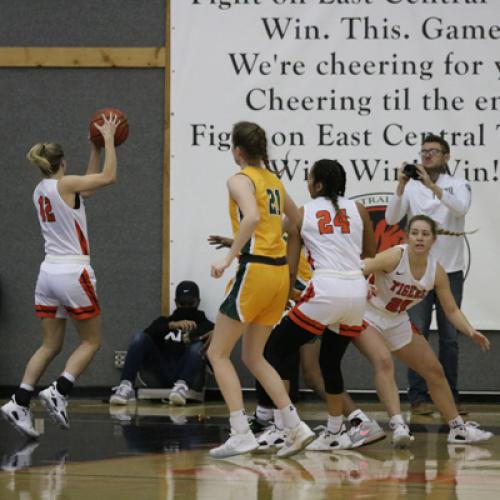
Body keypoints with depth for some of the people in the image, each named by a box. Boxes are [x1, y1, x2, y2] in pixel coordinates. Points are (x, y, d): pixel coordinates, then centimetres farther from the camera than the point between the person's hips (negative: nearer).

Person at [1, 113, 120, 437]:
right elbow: (109, 177, -7)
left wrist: (96, 147, 24)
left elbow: (89, 185, 25)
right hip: (74, 273, -7)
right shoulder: (65, 184, -9)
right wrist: (108, 138, 1)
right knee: (92, 341, 6)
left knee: (50, 345, 11)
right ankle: (59, 392, -12)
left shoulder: (40, 190, 12)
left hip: (49, 273, 7)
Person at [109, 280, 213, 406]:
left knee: (197, 347, -30)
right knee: (140, 338, -17)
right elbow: (149, 333, 5)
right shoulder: (164, 321, 28)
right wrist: (172, 325, -13)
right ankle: (126, 387, -33)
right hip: (162, 374, 2)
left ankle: (182, 386, -52)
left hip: (189, 377, -2)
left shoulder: (205, 325, 23)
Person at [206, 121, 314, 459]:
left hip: (255, 270, -8)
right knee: (254, 357, 17)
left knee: (218, 353, 1)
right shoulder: (274, 181, 16)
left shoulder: (240, 180, -7)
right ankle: (295, 427, 8)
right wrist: (291, 267, 30)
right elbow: (300, 222, 25)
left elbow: (252, 217, -26)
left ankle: (241, 434, -8)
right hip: (279, 272, 8)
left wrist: (229, 258, -24)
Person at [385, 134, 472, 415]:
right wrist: (401, 186, -20)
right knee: (417, 334, -3)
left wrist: (432, 186, -28)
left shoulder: (459, 186, 2)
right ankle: (419, 397, 0)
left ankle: (450, 396, 10)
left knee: (450, 336, 4)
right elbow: (391, 219, -6)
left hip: (450, 270, 0)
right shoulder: (412, 187, 4)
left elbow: (461, 208, -19)